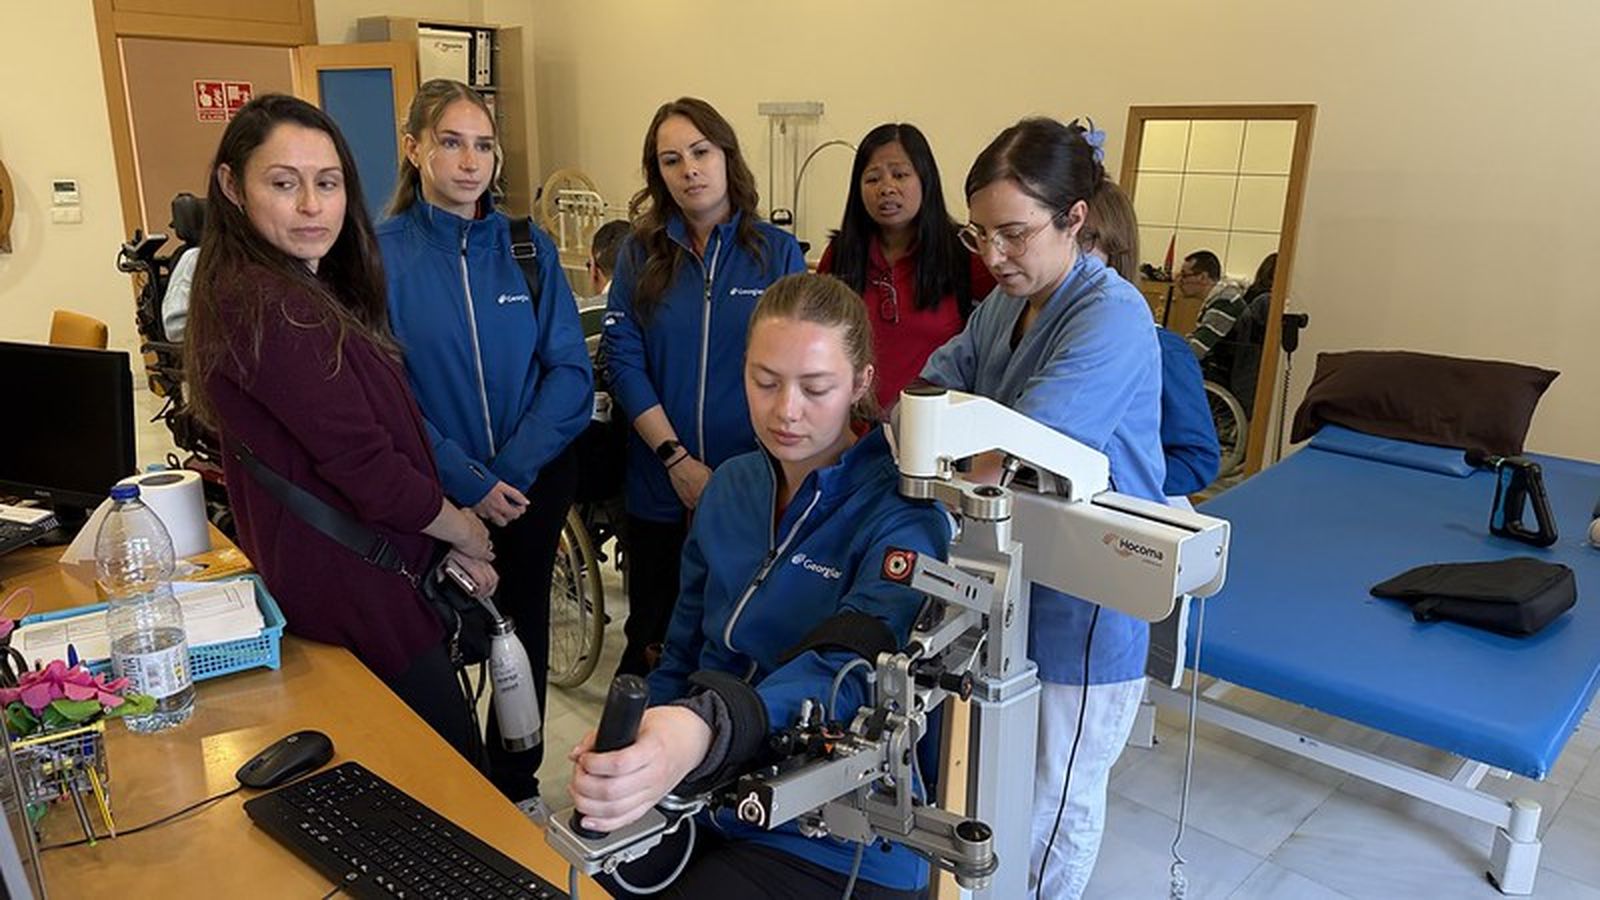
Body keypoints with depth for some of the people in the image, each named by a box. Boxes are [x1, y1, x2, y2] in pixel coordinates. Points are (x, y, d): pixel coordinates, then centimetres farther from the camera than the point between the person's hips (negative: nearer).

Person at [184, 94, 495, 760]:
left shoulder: (310, 290, 11)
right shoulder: (265, 305, -21)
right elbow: (364, 465, -22)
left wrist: (447, 543, 4)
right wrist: (465, 532, -6)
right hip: (351, 595, -10)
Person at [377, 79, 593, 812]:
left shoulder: (530, 248, 0)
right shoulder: (380, 252, -7)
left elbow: (569, 372, -5)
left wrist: (513, 472, -16)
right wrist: (467, 483, -19)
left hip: (533, 485, 2)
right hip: (436, 495, -2)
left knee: (523, 634, 16)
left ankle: (517, 785, 36)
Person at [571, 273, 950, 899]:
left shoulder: (901, 514, -14)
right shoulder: (731, 487, 5)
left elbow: (847, 666, -30)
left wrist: (704, 731, -48)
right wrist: (632, 748, -6)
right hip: (704, 800, 5)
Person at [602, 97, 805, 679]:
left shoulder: (777, 252, 1)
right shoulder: (640, 254, 4)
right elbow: (623, 360, -4)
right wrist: (677, 459, -13)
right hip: (661, 486, 1)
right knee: (653, 638, 14)